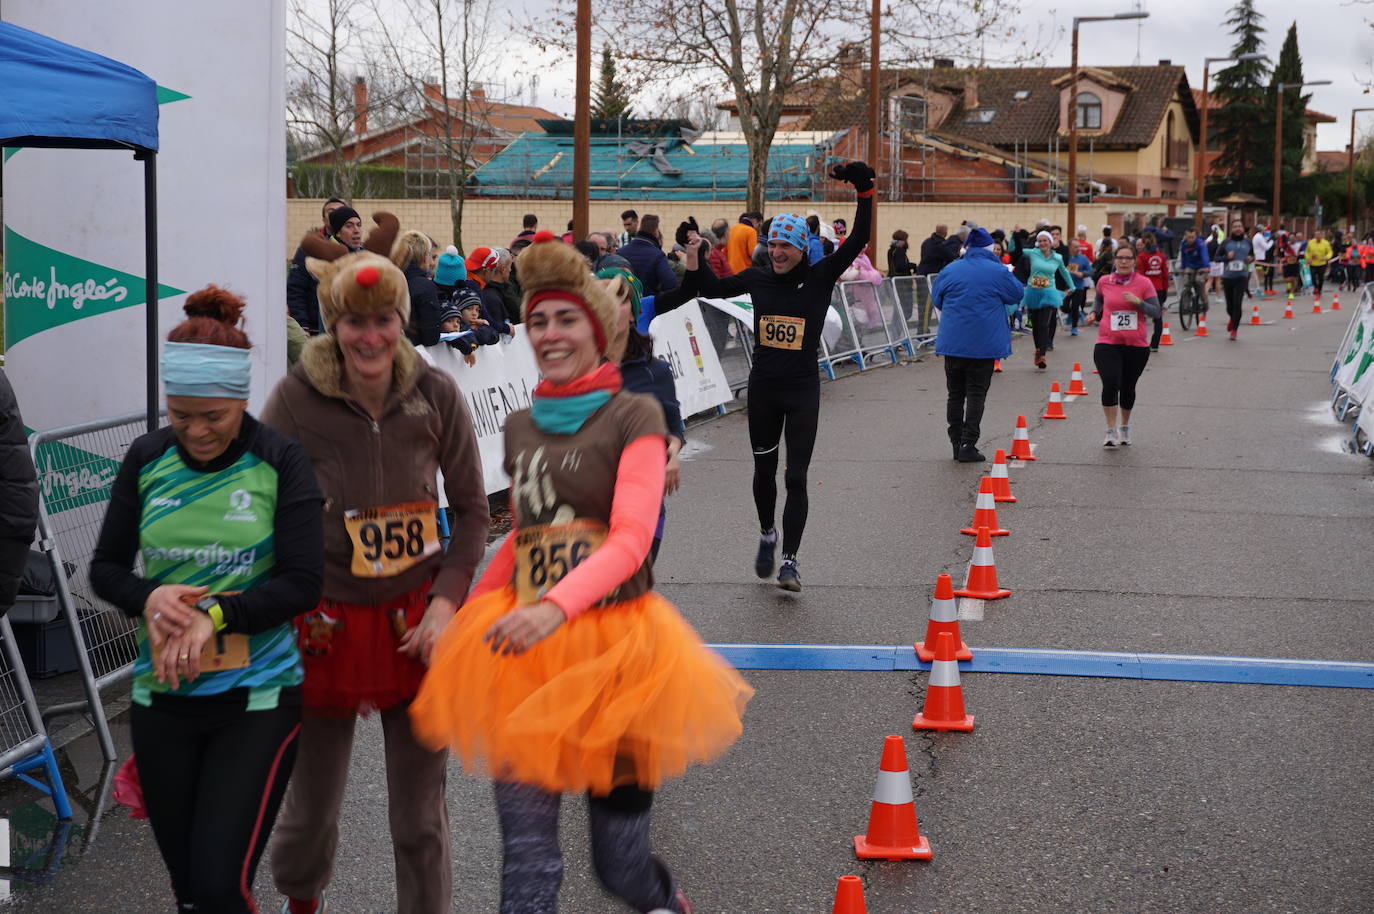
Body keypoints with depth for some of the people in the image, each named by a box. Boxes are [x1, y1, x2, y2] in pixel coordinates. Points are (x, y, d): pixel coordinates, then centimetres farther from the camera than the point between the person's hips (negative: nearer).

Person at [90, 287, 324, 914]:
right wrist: (149, 598, -16)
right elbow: (105, 567, 5)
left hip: (257, 699, -4)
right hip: (161, 698, 4)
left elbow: (302, 583, -13)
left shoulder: (279, 462, -8)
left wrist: (214, 615, -25)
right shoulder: (147, 458, 1)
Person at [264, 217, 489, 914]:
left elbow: (471, 509, 3)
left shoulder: (435, 395, -7)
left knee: (421, 812, 6)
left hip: (417, 623, 1)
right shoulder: (295, 400, -12)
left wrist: (445, 601, -7)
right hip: (326, 625, 0)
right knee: (311, 802, 16)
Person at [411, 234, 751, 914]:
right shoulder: (520, 426, 13)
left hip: (614, 648, -4)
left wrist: (556, 606, -31)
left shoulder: (634, 417, -3)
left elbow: (630, 540, -16)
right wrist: (466, 613, 18)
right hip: (524, 653, 4)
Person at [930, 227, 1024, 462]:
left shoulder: (950, 270, 1)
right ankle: (968, 445, -7)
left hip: (953, 342, 2)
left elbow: (936, 299, 12)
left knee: (955, 393, 11)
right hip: (984, 343, -2)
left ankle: (956, 443, 12)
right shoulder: (998, 272, -6)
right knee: (976, 393, 0)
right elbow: (1017, 294, 8)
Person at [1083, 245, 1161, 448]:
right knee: (1110, 384, -18)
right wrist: (1094, 313, 6)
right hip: (1108, 343, 0)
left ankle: (1125, 427, 37)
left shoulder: (1143, 283, -3)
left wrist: (1138, 301, -20)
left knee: (1128, 388, 14)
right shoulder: (1105, 282, 2)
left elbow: (1156, 312, -5)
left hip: (1136, 345, 0)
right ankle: (1111, 431, -9)